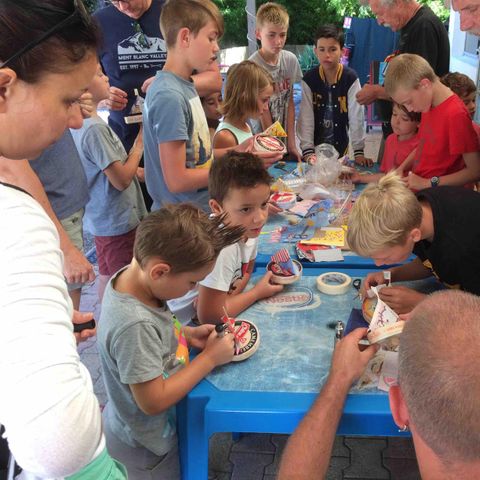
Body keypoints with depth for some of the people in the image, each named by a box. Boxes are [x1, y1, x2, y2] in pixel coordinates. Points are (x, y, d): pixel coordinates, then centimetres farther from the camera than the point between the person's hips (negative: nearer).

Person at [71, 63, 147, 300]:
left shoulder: (79, 123, 5)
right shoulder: (95, 128, -24)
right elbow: (121, 180, -20)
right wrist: (140, 144, -10)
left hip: (100, 218, 9)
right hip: (118, 221, -9)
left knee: (106, 277, 21)